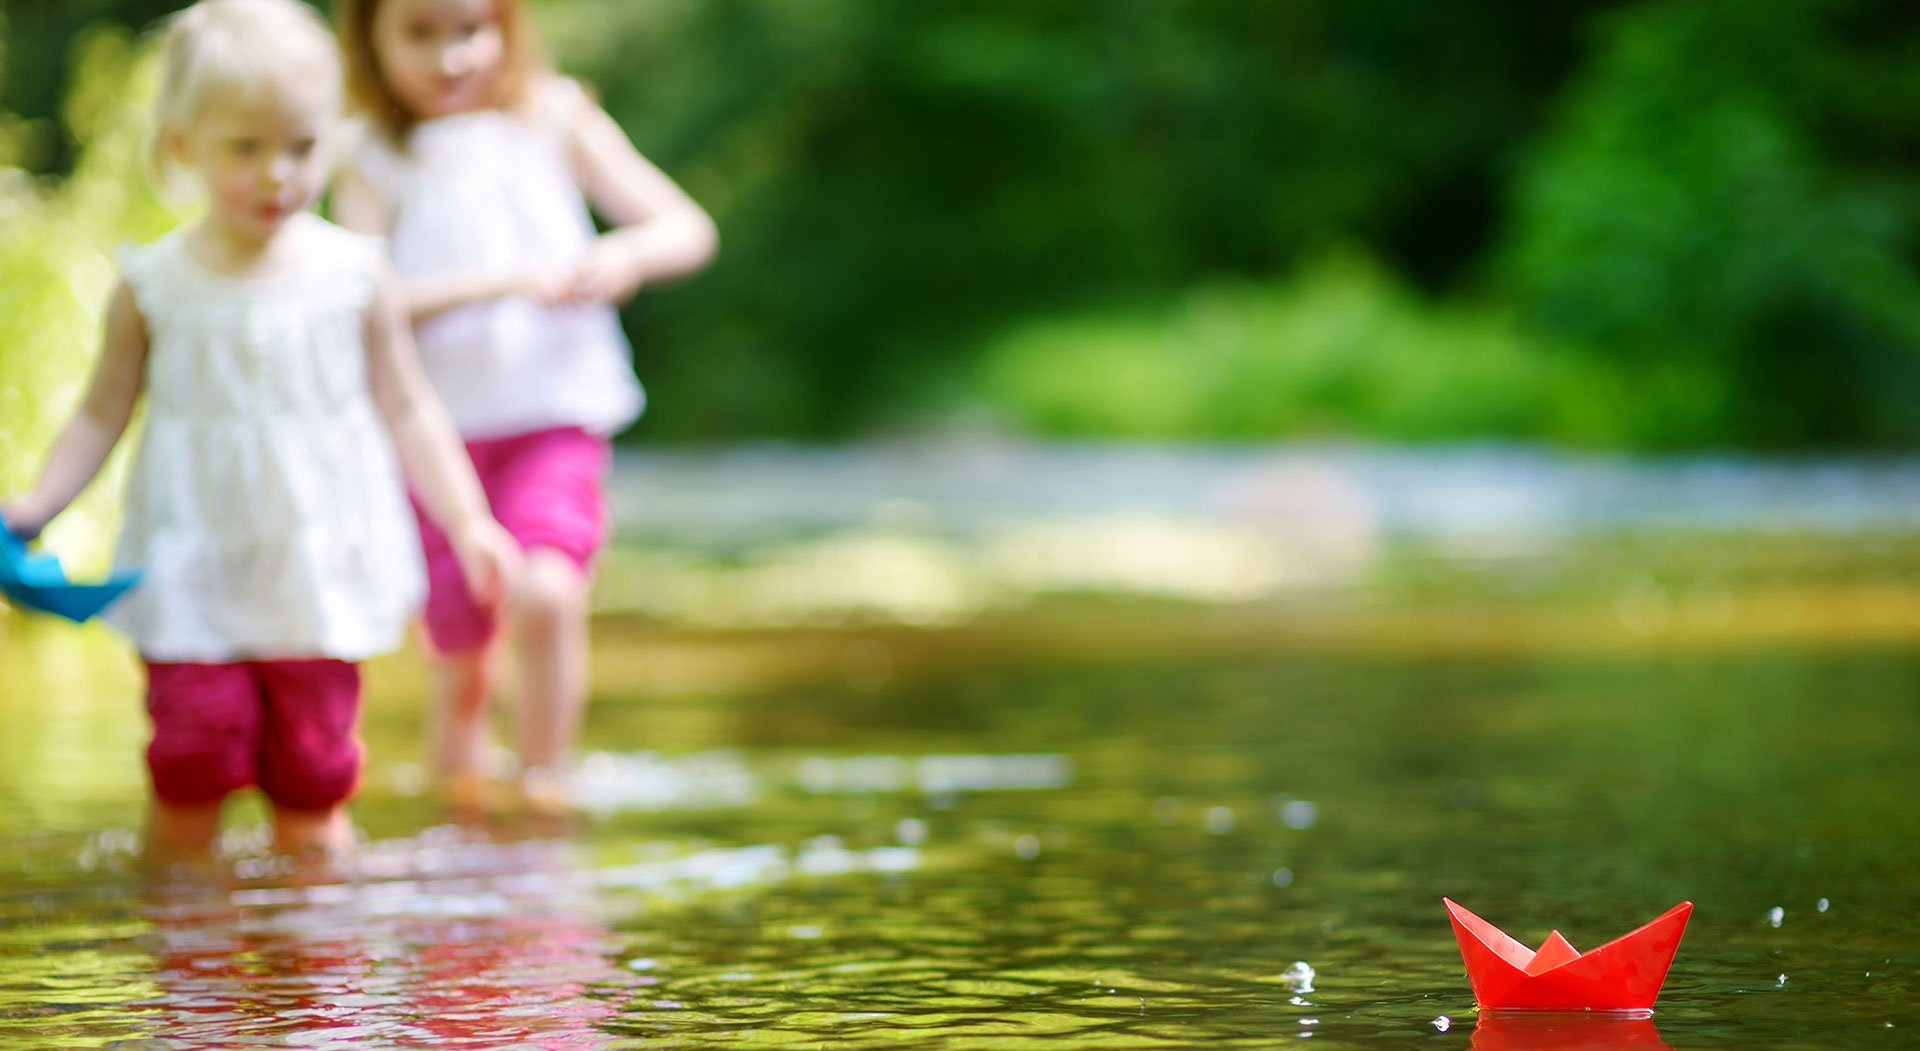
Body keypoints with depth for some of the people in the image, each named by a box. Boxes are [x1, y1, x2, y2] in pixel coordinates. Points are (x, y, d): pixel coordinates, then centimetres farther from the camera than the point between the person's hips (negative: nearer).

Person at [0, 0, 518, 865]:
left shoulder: (353, 274, 0)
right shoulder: (153, 286, -1)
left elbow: (406, 408, 8)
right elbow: (102, 413, 7)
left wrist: (468, 522, 4)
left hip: (319, 572, 1)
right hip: (196, 574, 0)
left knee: (312, 777, 3)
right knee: (192, 761, -8)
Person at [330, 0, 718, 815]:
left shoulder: (555, 122, 3)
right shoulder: (375, 167, -1)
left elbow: (688, 228, 5)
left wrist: (626, 256, -17)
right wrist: (503, 281, -25)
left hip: (555, 420, 0)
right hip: (436, 439, 1)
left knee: (548, 595, -25)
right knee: (461, 666, 7)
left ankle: (544, 790, -11)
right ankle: (460, 814, 31)